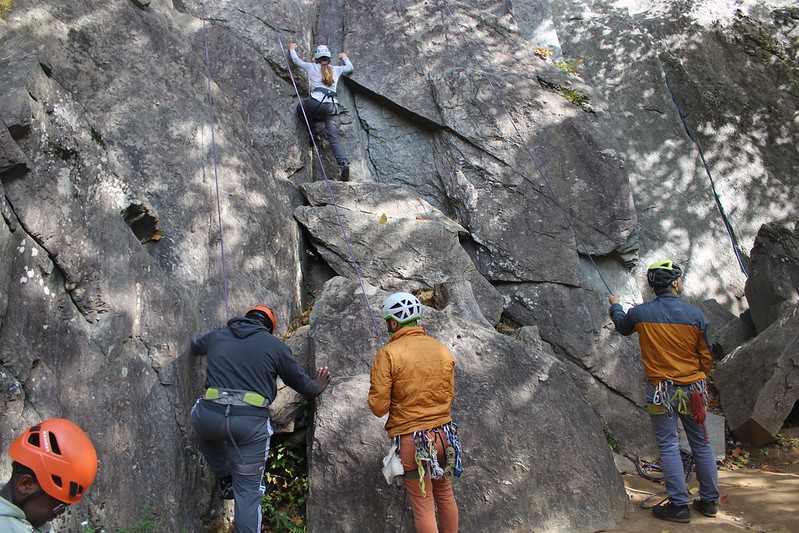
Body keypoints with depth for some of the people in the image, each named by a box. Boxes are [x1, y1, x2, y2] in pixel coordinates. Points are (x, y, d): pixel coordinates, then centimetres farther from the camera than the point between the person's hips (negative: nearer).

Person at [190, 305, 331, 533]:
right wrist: (318, 387, 39)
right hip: (251, 423, -2)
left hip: (209, 417, 2)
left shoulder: (217, 336, 17)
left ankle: (224, 479, 34)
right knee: (248, 490, 11)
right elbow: (301, 383, 17)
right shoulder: (275, 345, 10)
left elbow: (195, 345, 41)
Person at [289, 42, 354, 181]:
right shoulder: (336, 69, 23)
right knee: (334, 138, -3)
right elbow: (350, 67, 43)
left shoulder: (312, 67, 18)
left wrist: (292, 49, 54)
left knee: (300, 106, 30)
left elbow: (297, 61, 35)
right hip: (333, 105, 3)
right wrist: (344, 57, 62)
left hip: (317, 101, -2)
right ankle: (344, 163, -25)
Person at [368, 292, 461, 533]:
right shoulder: (442, 350, 0)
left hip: (411, 439, -5)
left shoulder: (388, 354, -14)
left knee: (423, 504, 8)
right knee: (445, 494, 23)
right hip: (444, 434, 5)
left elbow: (378, 407, -13)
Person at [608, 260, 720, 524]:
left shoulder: (640, 313, -8)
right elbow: (706, 356, 3)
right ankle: (710, 501, 25)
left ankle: (679, 505, 7)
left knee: (669, 446, 4)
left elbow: (623, 327, 16)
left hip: (660, 391, -1)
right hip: (692, 389, 2)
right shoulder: (695, 315, -7)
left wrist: (615, 306, 36)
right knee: (701, 444, 14)